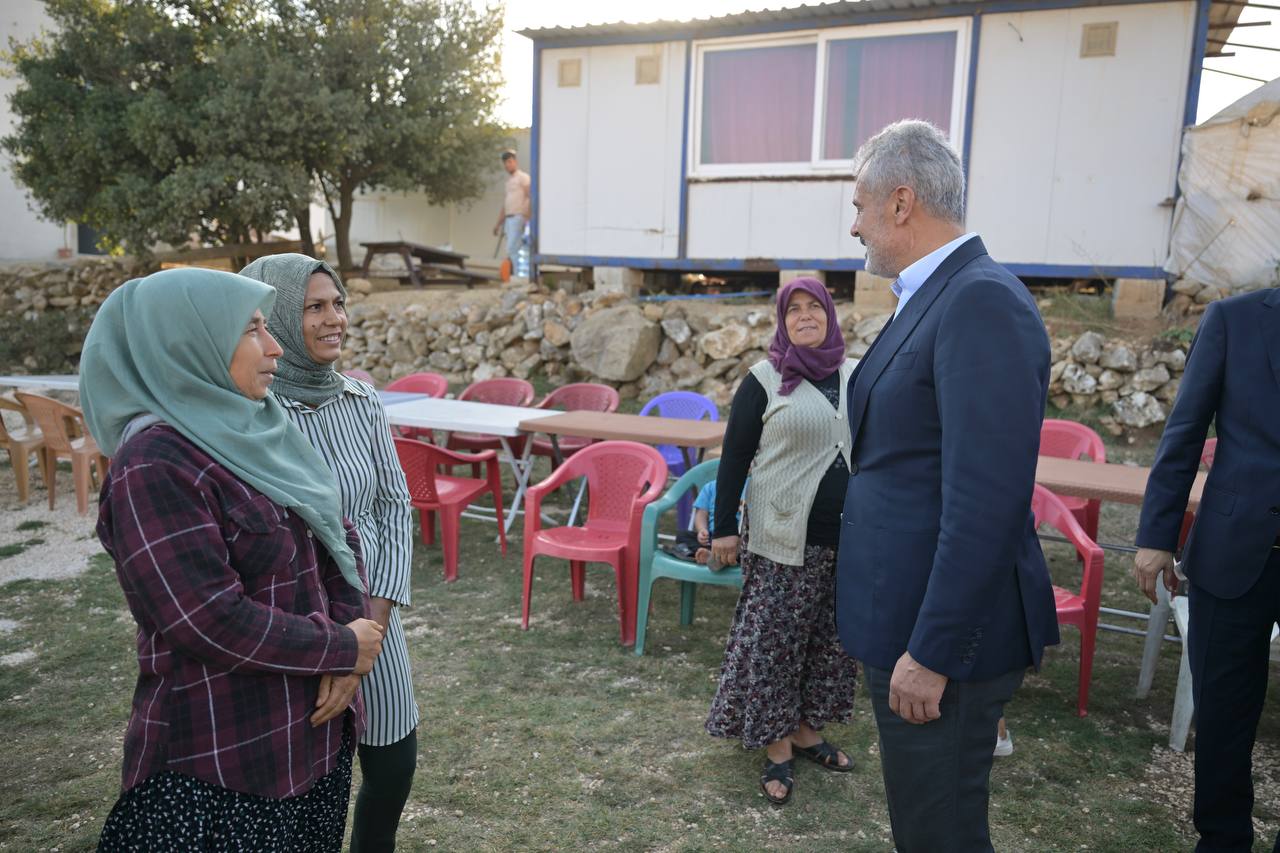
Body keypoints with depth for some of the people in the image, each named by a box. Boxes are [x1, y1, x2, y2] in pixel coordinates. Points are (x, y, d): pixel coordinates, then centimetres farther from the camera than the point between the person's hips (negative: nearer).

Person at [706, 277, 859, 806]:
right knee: (772, 639, 1)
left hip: (848, 538, 4)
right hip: (784, 538, -4)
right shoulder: (763, 381, -6)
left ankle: (806, 728, 32)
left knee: (829, 639, 14)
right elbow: (734, 457, -4)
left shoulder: (859, 377, 6)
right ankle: (777, 747, 18)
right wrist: (723, 527, -7)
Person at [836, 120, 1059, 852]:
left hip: (945, 630, -9)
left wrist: (932, 653, -22)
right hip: (906, 617, 9)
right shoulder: (933, 297, 11)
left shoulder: (983, 302, -20)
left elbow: (987, 501, -26)